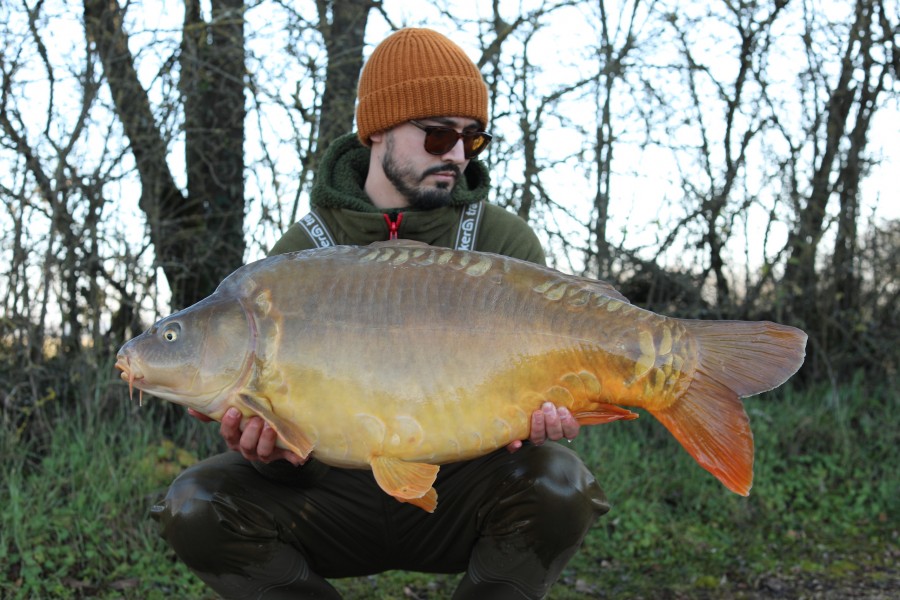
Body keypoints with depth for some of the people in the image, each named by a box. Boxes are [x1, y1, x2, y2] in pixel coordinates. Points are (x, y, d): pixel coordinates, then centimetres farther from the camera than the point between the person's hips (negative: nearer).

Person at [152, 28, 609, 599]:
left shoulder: (505, 242, -3)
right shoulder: (299, 256, -3)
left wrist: (539, 417, -29)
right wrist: (272, 448, -30)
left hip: (457, 500, 0)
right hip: (339, 497, 1)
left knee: (558, 482, -31)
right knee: (196, 503, -22)